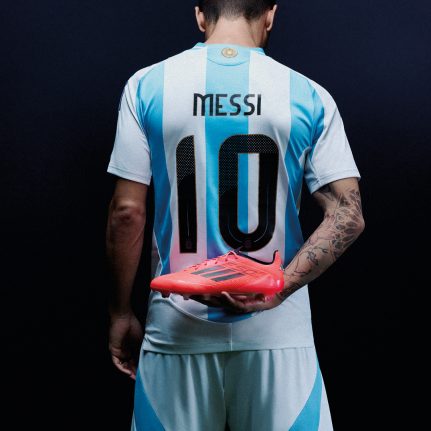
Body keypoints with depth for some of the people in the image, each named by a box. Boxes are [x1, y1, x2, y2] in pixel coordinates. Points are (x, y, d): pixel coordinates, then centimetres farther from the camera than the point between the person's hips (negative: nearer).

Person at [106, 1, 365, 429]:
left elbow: (127, 211, -3)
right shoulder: (308, 95, 0)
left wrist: (121, 314, 5)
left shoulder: (147, 85, -1)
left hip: (178, 326, 1)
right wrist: (275, 292, -13)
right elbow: (348, 215, -8)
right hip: (277, 330, 0)